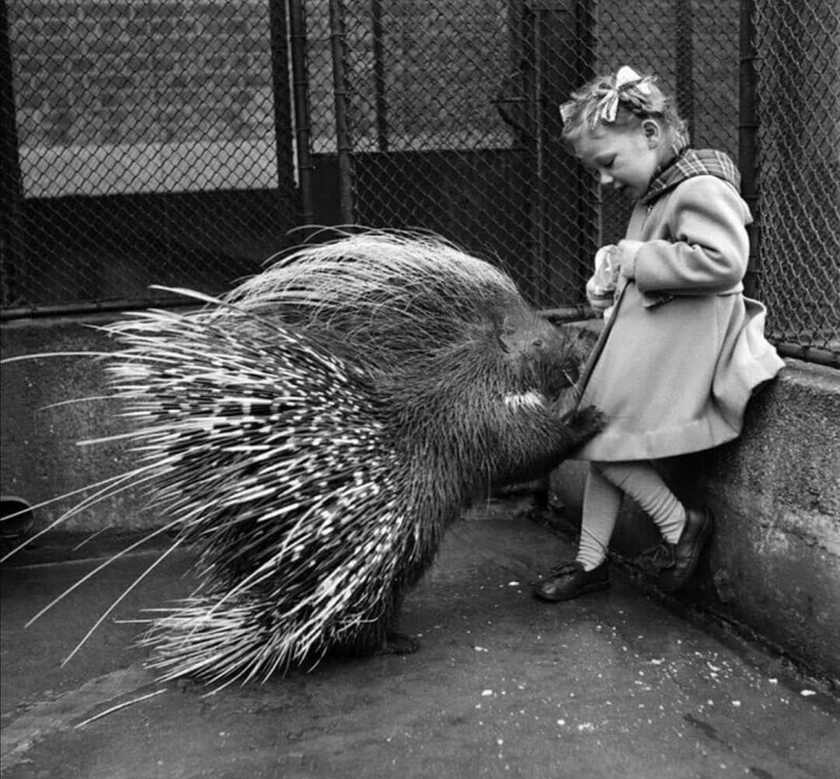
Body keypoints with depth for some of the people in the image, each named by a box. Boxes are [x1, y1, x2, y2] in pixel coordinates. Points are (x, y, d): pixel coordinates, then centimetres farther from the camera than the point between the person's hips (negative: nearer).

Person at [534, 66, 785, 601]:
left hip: (679, 342, -10)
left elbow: (722, 262, -29)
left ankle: (681, 523, 8)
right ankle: (591, 562, 20)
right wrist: (611, 279, 7)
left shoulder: (702, 187, -16)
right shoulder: (654, 194, 13)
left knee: (605, 434, -8)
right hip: (645, 336, 10)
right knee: (603, 438, 11)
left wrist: (635, 259, -21)